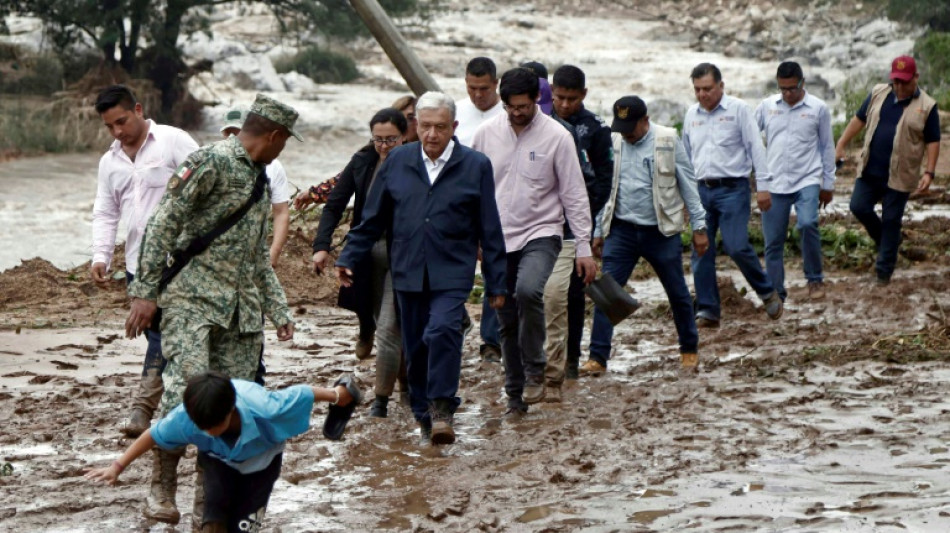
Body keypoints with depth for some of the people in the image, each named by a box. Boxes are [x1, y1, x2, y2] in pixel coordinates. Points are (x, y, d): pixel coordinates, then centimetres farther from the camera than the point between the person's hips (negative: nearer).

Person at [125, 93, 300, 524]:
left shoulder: (261, 181, 21)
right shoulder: (211, 161, -7)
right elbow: (164, 223, -11)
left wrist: (278, 311, 23)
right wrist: (145, 291, -16)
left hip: (241, 307, 8)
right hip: (193, 298, -8)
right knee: (187, 390, -22)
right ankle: (161, 491, -11)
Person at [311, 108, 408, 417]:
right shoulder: (362, 163, 1)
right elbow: (335, 205, 3)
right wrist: (322, 246, -8)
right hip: (368, 251, 5)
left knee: (389, 328, -8)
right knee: (384, 323, 15)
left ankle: (381, 400, -1)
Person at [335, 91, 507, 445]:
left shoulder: (475, 166, 0)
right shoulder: (397, 162, 6)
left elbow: (490, 230, 4)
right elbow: (373, 218, 15)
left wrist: (496, 283, 4)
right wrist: (348, 258, 12)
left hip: (452, 273, -3)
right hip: (409, 273, 3)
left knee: (442, 331, -23)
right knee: (415, 347, 7)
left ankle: (442, 408, -12)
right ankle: (424, 414, 22)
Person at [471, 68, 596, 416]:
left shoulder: (557, 136, -7)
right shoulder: (487, 133, 2)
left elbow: (574, 195, -4)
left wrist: (584, 247, -8)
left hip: (541, 233, -4)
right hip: (497, 240, 4)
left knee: (528, 291, -31)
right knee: (507, 322, 7)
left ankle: (534, 372, -14)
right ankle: (516, 395, 18)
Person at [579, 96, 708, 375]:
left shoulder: (668, 141, -4)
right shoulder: (612, 144, 2)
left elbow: (688, 184, 1)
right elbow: (604, 189, 11)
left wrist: (699, 226, 0)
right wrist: (599, 231, 11)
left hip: (661, 232, -1)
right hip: (622, 230, 1)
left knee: (678, 294, 9)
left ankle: (689, 350, 28)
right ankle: (597, 357, -5)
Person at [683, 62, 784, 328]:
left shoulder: (738, 109, -2)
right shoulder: (691, 114, 13)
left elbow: (755, 147, -3)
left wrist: (763, 185, -8)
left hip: (732, 189, -5)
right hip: (702, 189, 5)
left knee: (736, 246, -15)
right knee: (701, 252, 1)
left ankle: (767, 291, 8)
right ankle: (708, 310, 7)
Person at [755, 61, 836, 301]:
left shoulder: (818, 108, 1)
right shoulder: (767, 106, 4)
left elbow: (827, 148, 8)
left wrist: (828, 184, 10)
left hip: (807, 181, -2)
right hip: (774, 183, 2)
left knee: (808, 223, -25)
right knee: (773, 242, 1)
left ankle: (814, 279, -6)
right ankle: (776, 294, 12)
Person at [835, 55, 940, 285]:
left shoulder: (926, 106, -6)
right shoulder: (878, 94, 4)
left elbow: (933, 142, -5)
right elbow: (859, 120, 11)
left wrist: (929, 172, -13)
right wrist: (840, 147, 7)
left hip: (899, 176, -4)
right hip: (870, 170, 4)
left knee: (891, 221, 1)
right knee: (859, 207, 1)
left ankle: (884, 270, 13)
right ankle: (887, 240, 27)